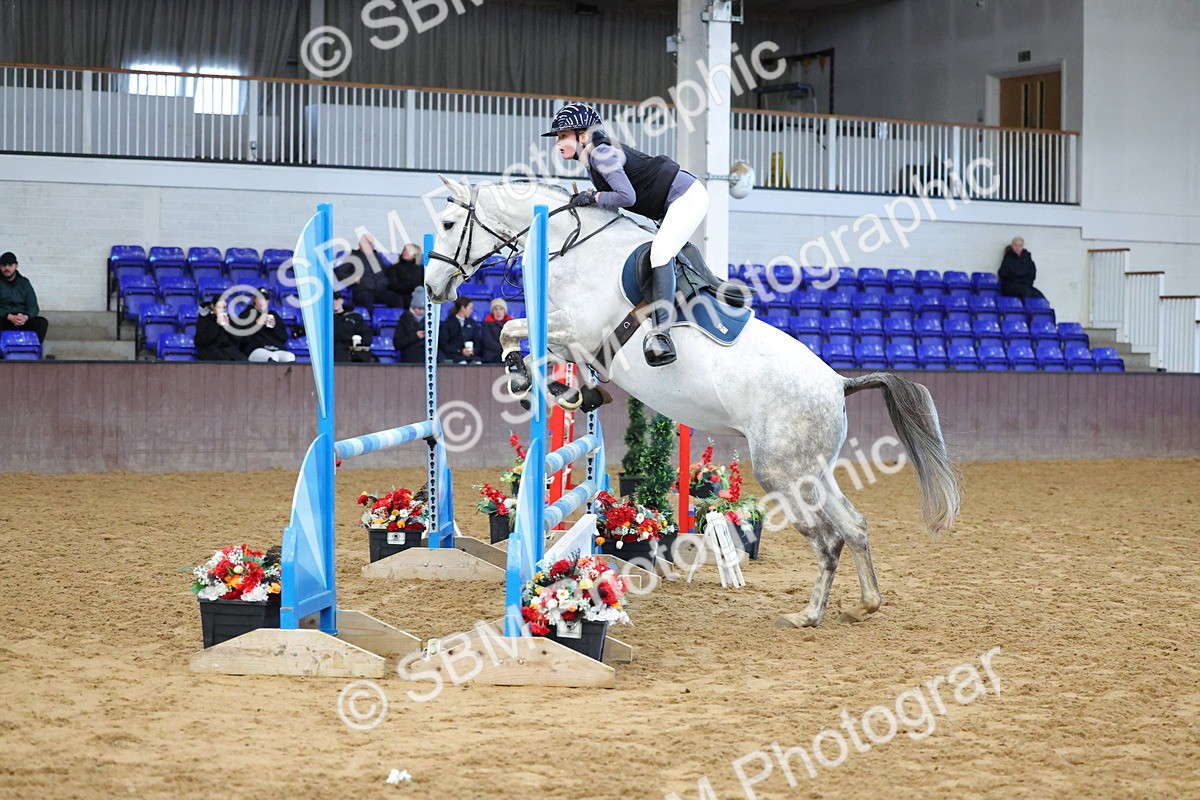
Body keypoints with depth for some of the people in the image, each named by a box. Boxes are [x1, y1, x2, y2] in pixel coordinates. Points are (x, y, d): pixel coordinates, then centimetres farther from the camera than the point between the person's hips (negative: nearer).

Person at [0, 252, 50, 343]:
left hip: (23, 321, 3)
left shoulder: (24, 282, 12)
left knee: (42, 322, -24)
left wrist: (25, 317, -17)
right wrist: (10, 317, -24)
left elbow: (33, 306, 6)